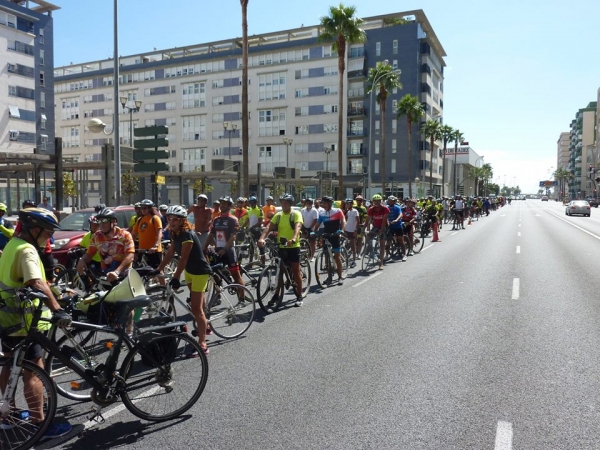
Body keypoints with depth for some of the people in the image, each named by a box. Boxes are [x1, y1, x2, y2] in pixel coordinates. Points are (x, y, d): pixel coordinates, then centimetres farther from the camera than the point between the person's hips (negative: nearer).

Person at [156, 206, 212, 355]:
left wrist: (176, 277, -35)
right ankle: (204, 325, 46)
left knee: (196, 308, -11)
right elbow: (170, 253, 5)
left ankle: (202, 344, -7)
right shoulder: (175, 234, 3)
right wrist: (158, 270, 0)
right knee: (195, 302, 25)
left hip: (200, 272, -9)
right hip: (189, 271, 9)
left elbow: (183, 258, -31)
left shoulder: (187, 234, -25)